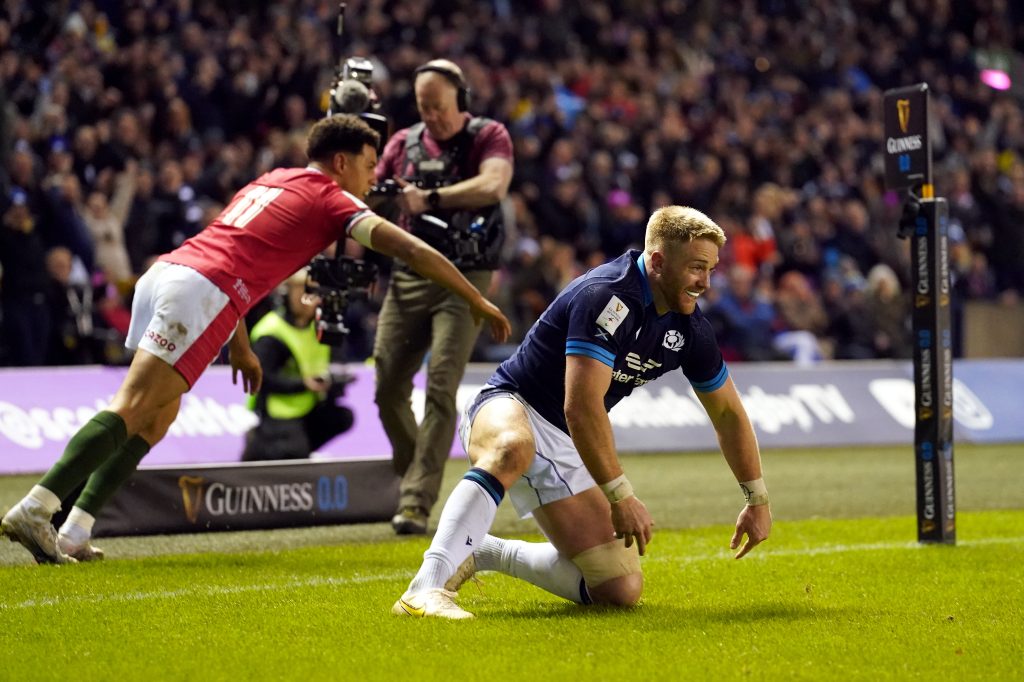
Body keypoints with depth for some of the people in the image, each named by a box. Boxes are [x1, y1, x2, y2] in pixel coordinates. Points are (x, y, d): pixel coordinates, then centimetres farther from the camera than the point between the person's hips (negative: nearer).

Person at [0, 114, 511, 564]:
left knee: (156, 418, 14)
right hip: (199, 294, -8)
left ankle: (74, 533, 5)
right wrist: (477, 301, 8)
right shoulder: (332, 200, 6)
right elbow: (412, 251, 2)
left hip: (166, 270, 8)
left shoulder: (269, 182, 29)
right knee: (130, 412, -13)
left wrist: (239, 345, 36)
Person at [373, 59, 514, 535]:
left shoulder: (489, 137, -1)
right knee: (388, 389, 2)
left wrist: (430, 198, -22)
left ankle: (417, 503, -15)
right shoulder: (404, 142, 12)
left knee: (440, 389, -14)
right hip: (409, 277, 5)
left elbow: (493, 185, -21)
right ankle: (412, 477, 23)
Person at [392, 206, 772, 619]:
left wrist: (757, 499, 16)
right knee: (513, 448, -47)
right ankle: (427, 588, -53)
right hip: (510, 408, -8)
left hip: (567, 447, 8)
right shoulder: (609, 297, -25)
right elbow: (582, 406, -32)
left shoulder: (688, 328, 1)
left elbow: (728, 413, 16)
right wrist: (620, 496, -31)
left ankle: (485, 554, 14)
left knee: (622, 591, -4)